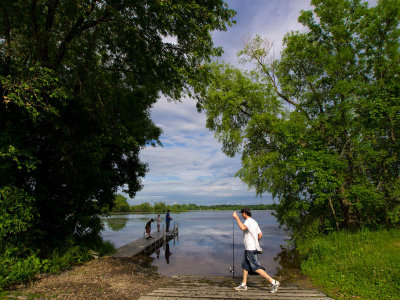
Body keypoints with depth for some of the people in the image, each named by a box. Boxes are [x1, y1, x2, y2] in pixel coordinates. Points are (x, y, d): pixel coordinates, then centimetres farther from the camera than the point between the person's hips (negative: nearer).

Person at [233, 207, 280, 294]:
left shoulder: (248, 221, -15)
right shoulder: (254, 222, 13)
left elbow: (242, 228, -37)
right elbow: (260, 235, 15)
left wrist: (236, 217, -30)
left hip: (251, 250, -10)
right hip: (248, 249, 10)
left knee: (257, 268, -7)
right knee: (245, 266, 16)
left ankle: (273, 282, -5)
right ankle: (243, 285, 25)